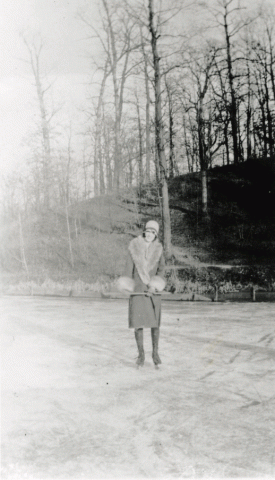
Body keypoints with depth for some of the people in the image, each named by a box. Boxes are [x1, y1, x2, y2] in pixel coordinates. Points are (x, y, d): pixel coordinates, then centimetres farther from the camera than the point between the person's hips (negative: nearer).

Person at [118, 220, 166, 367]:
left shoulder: (158, 249, 4)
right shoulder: (134, 247, 0)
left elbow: (161, 269, 6)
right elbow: (129, 267, 4)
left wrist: (157, 282, -9)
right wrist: (128, 282, 0)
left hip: (153, 291, 1)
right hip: (138, 290, -1)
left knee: (155, 323, 3)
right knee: (138, 323, -1)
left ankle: (155, 353, 18)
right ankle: (141, 354, 12)